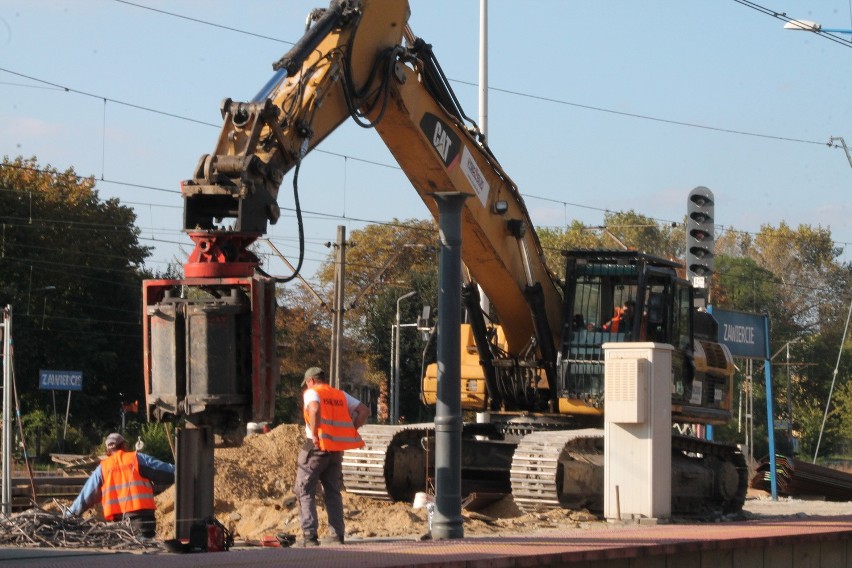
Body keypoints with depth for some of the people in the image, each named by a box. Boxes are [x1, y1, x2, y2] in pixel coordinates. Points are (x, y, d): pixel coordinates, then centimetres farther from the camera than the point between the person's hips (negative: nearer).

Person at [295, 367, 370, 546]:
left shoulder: (312, 393, -4)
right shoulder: (341, 395, 14)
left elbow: (315, 409, -27)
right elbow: (364, 411, 9)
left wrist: (314, 434, -18)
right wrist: (349, 432, 7)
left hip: (317, 447, -5)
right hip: (337, 450, 5)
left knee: (305, 491, 2)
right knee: (333, 492, 15)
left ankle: (310, 535, -8)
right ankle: (337, 535, 8)